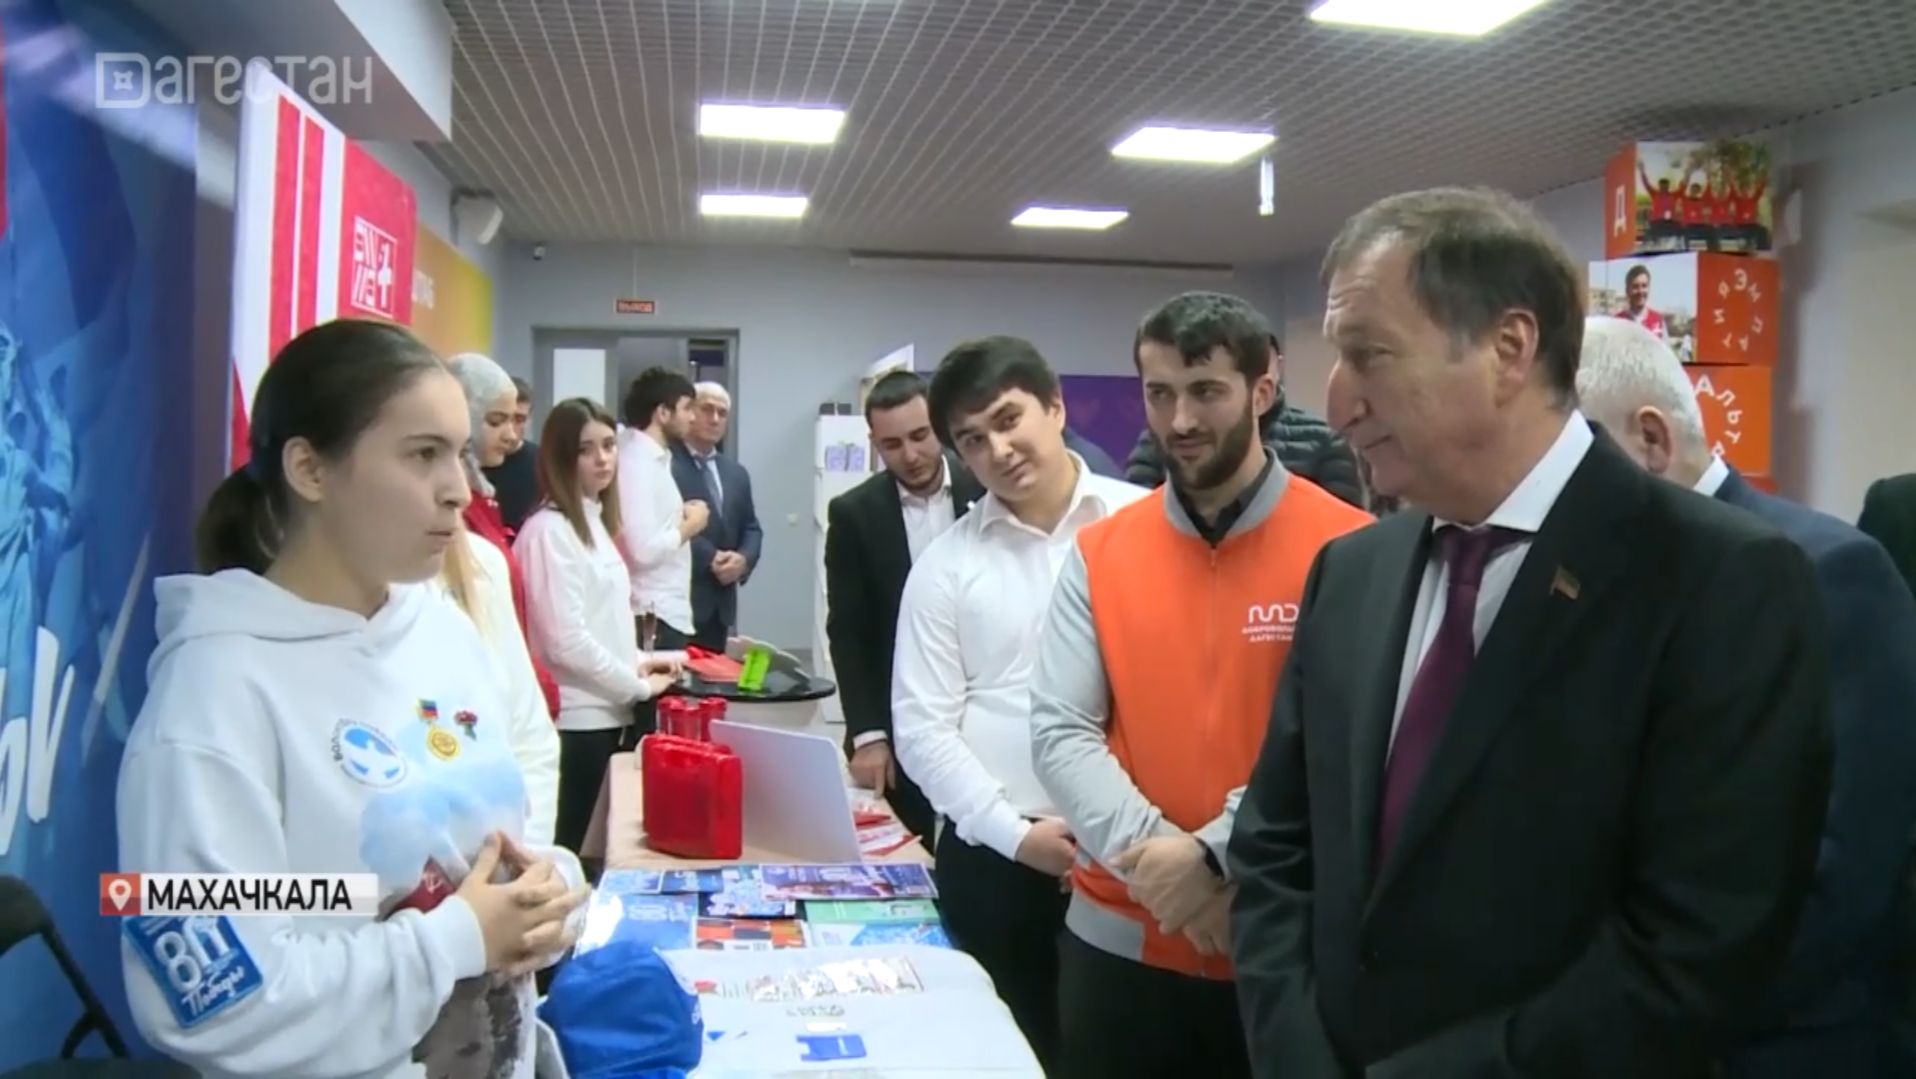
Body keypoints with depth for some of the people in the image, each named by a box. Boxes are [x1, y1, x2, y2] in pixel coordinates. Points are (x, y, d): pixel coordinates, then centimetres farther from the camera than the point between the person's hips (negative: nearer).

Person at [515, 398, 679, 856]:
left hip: (611, 712, 9)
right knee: (569, 851, -2)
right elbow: (567, 640, -19)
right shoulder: (549, 530, -14)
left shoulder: (596, 521, 14)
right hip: (577, 719, -9)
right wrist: (639, 685, -9)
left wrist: (638, 660, 5)